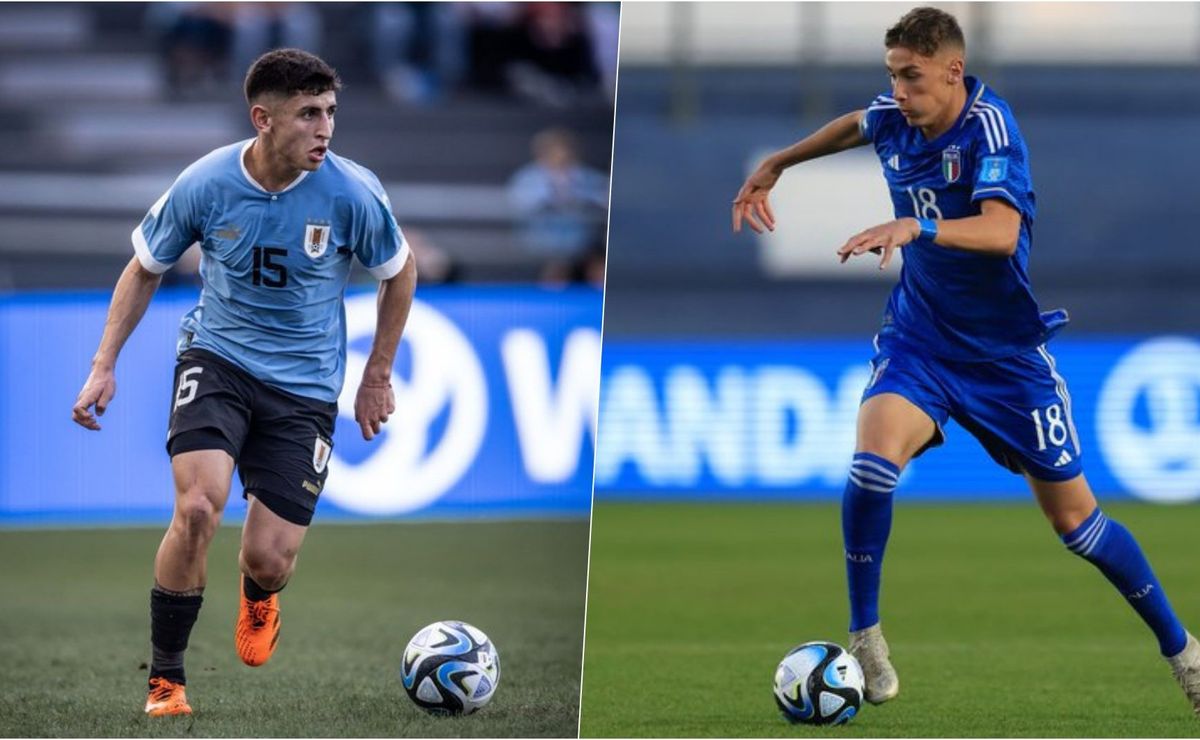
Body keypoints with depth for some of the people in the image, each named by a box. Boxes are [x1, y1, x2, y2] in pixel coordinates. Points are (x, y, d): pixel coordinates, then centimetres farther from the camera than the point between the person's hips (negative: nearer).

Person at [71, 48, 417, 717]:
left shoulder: (352, 193, -15)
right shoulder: (205, 185, -13)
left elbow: (399, 272, 5)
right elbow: (146, 269, 5)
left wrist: (378, 377, 10)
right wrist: (105, 366, -1)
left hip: (305, 385, 0)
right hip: (217, 358, 0)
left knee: (269, 558, -5)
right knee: (198, 507, -27)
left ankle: (259, 599, 38)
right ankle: (166, 679, -9)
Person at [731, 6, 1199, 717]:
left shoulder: (988, 126, -22)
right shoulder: (894, 118, -5)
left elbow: (1000, 232, -39)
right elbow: (854, 125, 22)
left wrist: (914, 228, -54)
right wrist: (776, 165, 30)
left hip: (1007, 351, -3)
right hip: (920, 338, 4)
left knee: (1074, 517, 3)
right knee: (873, 461, -26)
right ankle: (866, 638, -11)